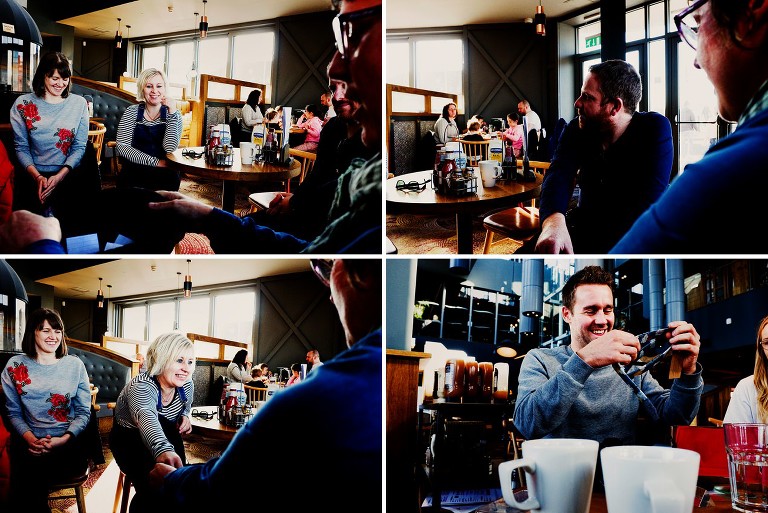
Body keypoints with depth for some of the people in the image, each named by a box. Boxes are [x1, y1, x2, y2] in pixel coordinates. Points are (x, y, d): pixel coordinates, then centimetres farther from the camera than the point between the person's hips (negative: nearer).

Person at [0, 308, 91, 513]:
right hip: (30, 443, 1)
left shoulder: (75, 365, 10)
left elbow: (84, 411, 7)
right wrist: (29, 437, -11)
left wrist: (64, 439, -11)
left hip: (68, 443, -1)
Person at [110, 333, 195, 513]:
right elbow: (147, 419, -52)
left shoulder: (187, 385, -10)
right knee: (151, 486, -31)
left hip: (166, 439, 5)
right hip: (129, 441, -5)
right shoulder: (141, 387, -29)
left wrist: (185, 417, -11)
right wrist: (163, 450, -72)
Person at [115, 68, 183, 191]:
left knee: (172, 177, -33)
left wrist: (172, 112, -13)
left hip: (163, 173, 0)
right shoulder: (132, 112, 6)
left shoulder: (173, 114, 6)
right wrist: (155, 162, -13)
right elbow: (122, 147, -4)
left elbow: (170, 148, -9)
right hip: (134, 171, 0)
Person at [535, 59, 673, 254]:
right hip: (584, 228, 5)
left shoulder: (655, 130, -13)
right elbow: (558, 176, -18)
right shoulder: (576, 130, 0)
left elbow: (647, 203, -22)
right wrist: (553, 220, -41)